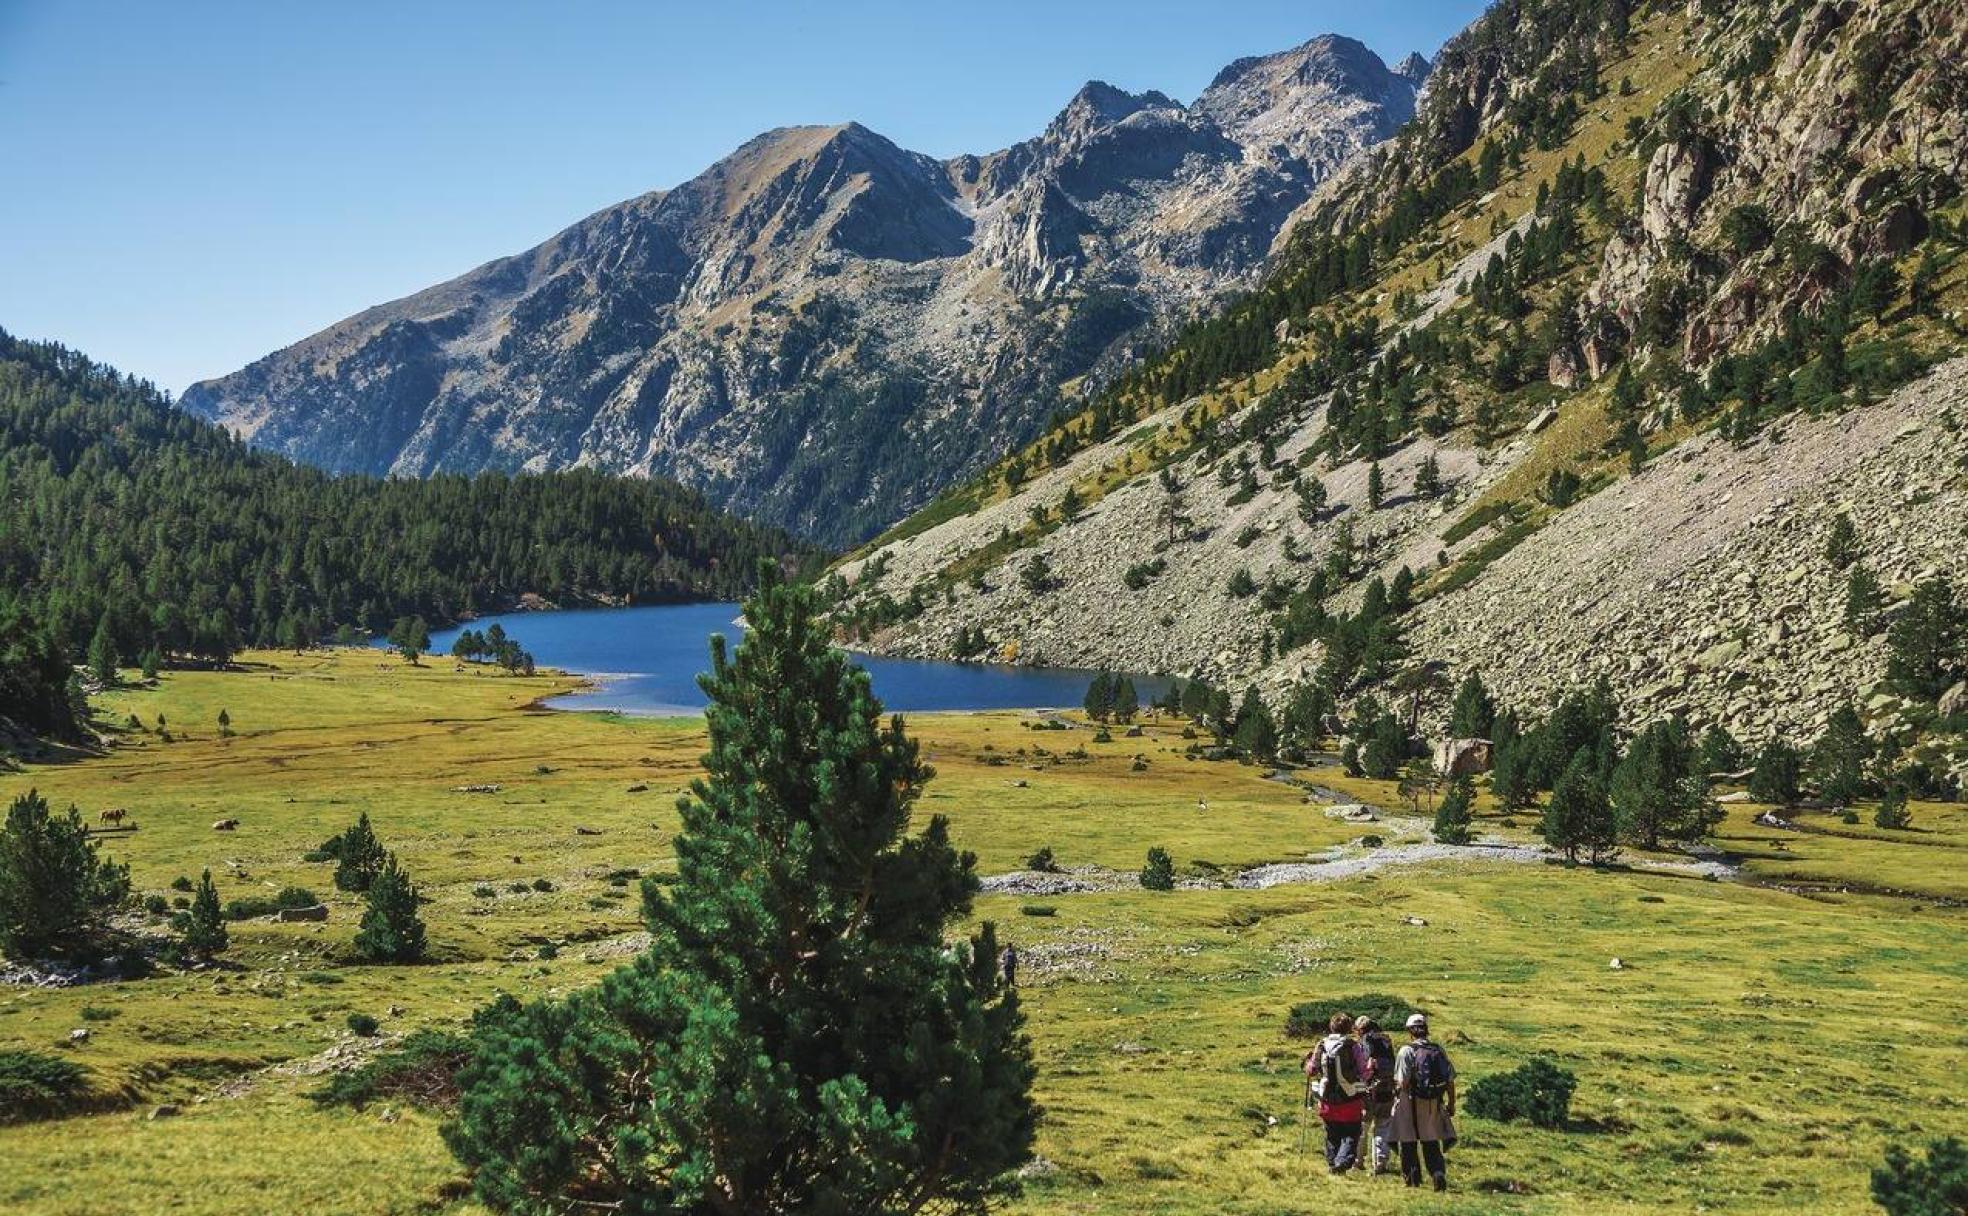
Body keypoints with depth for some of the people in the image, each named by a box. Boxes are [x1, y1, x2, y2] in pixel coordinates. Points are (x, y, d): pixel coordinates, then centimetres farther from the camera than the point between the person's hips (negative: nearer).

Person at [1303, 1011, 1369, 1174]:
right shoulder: (1353, 1046, -9)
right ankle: (1343, 1162, -12)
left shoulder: (1321, 1046, -1)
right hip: (1350, 1100, -3)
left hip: (1328, 1100, 3)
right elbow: (1364, 1073, -6)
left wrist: (1308, 1060, 27)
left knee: (1332, 1136, 18)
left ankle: (1332, 1164, 21)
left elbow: (1311, 1072, 7)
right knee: (1351, 1134, 6)